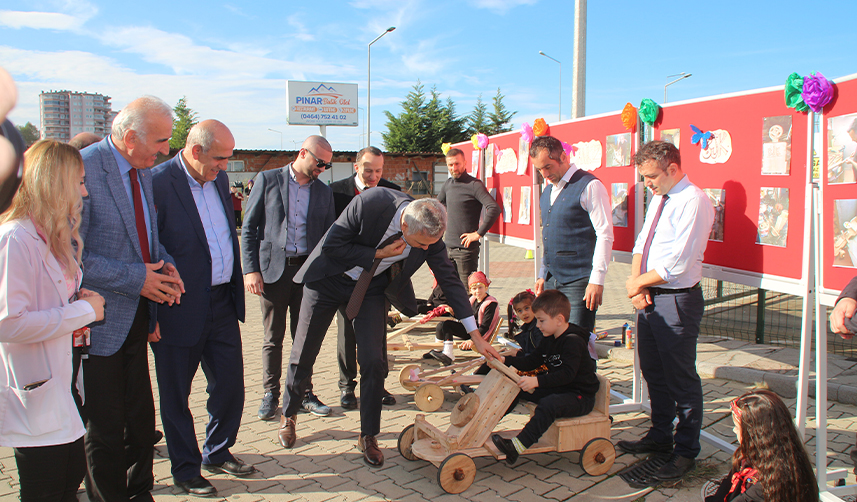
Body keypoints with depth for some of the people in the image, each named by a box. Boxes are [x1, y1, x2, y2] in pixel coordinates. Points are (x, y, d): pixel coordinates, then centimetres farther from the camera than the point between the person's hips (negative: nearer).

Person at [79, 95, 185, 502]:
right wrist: (136, 278, -20)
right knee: (106, 429, 6)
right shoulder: (83, 170, -19)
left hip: (137, 315, 8)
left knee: (141, 418, 18)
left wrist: (163, 264, 0)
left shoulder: (143, 170, 7)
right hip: (103, 320, -8)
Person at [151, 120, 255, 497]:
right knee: (176, 395, 11)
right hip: (180, 310, -7)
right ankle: (186, 469, 29)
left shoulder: (219, 179, 7)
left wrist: (236, 288, 14)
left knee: (230, 385, 16)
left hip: (222, 304, 7)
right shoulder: (158, 182, -16)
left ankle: (217, 453, 38)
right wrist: (153, 313, -13)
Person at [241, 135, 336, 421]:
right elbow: (249, 228, 0)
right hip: (273, 269, -2)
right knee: (273, 338, 6)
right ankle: (270, 395, 19)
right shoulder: (268, 180, 2)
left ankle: (304, 394, 20)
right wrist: (250, 270, -9)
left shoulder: (324, 192, 10)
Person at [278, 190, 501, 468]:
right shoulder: (368, 204, -33)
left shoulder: (430, 234, -21)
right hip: (330, 278, -2)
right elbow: (331, 247, -22)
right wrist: (377, 255, -28)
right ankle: (288, 415, 36)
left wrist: (475, 334, -9)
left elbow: (450, 280, -10)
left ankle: (368, 436, 13)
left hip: (371, 287, 2)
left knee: (374, 362, -8)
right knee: (303, 355, 9)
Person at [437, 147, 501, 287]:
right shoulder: (447, 184, 11)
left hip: (466, 247, -7)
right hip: (448, 245, 7)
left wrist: (479, 233, -20)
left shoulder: (474, 185, -11)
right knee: (446, 288, 12)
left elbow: (494, 209, -23)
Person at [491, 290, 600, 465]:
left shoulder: (573, 341, -21)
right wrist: (505, 360, 1)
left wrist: (537, 381, -41)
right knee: (517, 389, 4)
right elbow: (532, 362, 13)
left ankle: (516, 447, -46)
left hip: (579, 396, -10)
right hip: (557, 389, 10)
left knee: (548, 404, -37)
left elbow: (567, 374, -33)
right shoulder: (550, 340, 9)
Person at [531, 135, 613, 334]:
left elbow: (605, 235, -13)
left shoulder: (589, 186, -9)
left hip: (579, 281, -7)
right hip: (551, 280, 8)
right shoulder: (547, 193, 16)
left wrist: (597, 280, -17)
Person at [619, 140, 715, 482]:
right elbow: (641, 244, 14)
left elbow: (676, 264, -22)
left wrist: (637, 284, -10)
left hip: (677, 301, -9)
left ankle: (685, 452, 17)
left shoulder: (693, 202, -17)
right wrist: (637, 282, -3)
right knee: (653, 373, 18)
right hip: (649, 297, 9)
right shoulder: (658, 199, 12)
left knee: (681, 379, 2)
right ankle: (660, 437, 35)